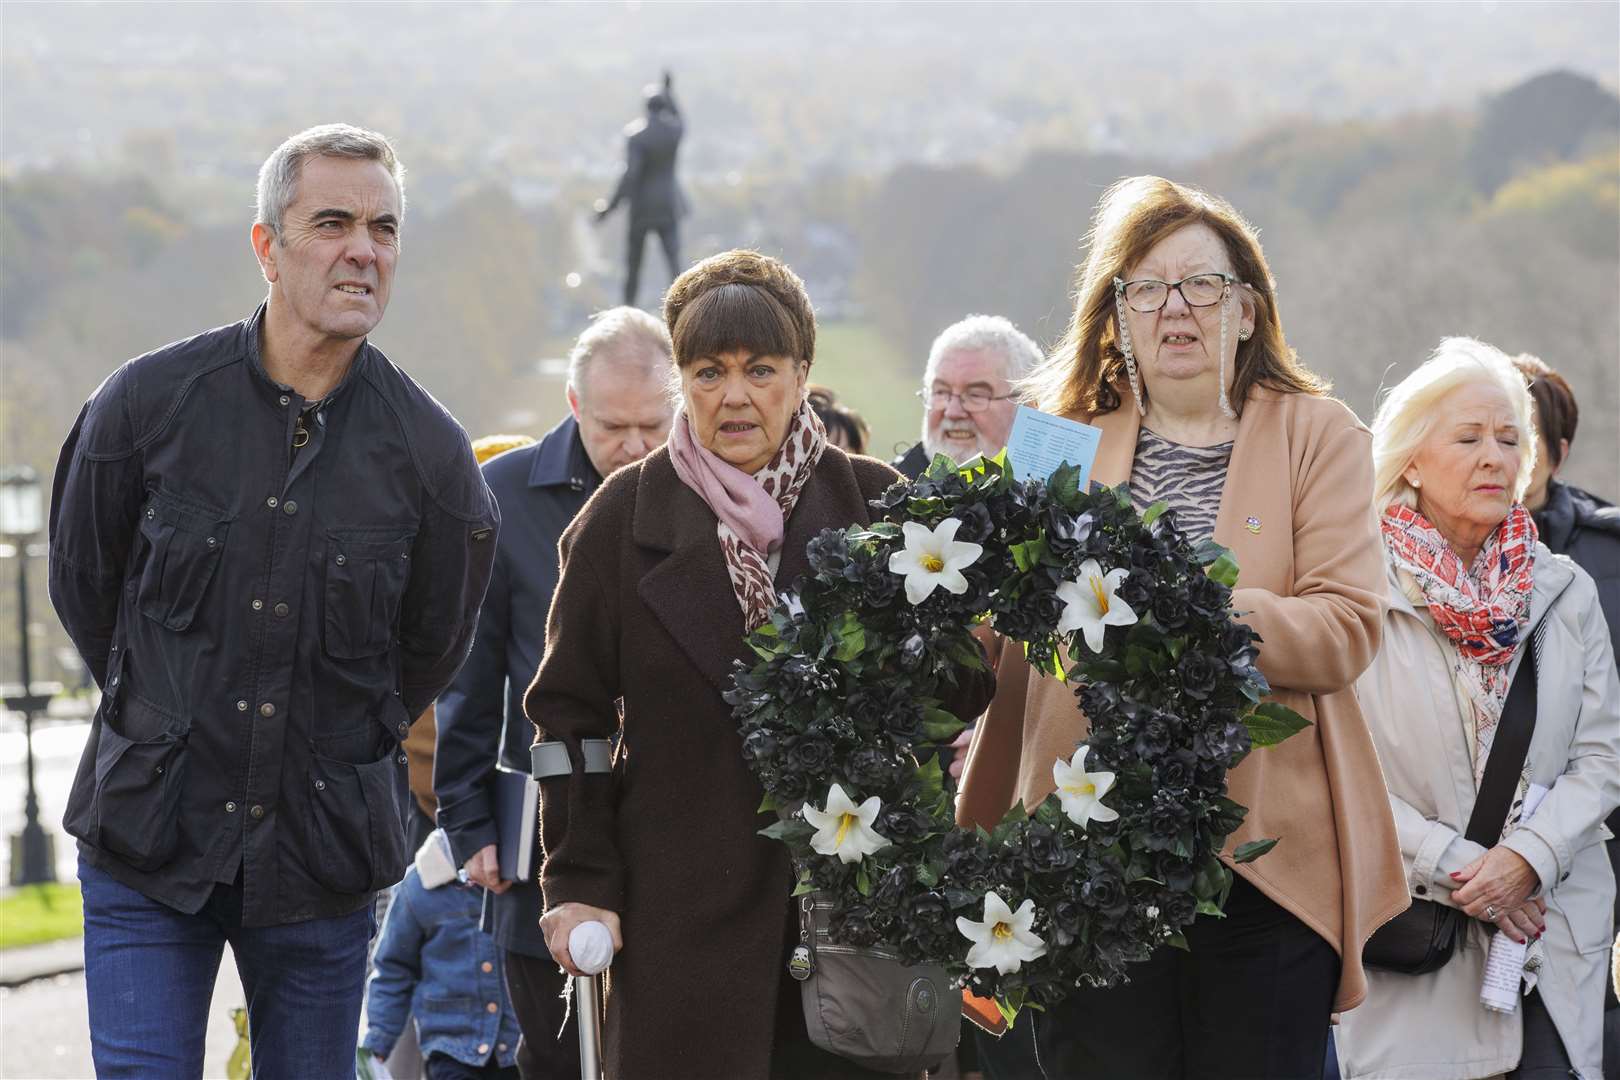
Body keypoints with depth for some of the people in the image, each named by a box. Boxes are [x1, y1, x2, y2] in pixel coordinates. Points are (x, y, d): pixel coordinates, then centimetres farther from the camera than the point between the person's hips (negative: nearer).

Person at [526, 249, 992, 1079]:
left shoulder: (872, 504, 5)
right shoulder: (626, 516, 4)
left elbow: (956, 690, 5)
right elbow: (570, 712, 5)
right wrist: (580, 882, -1)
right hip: (680, 910, -1)